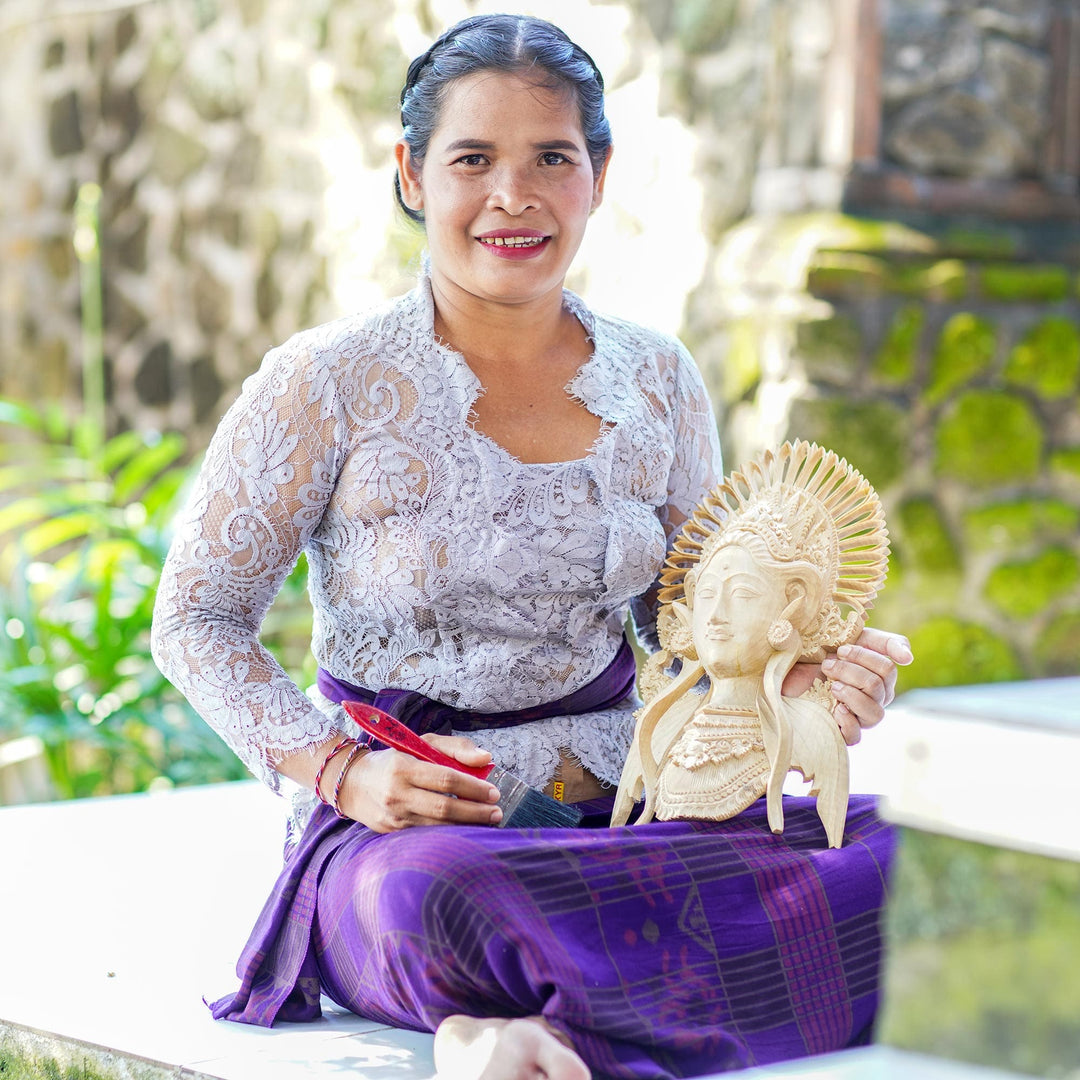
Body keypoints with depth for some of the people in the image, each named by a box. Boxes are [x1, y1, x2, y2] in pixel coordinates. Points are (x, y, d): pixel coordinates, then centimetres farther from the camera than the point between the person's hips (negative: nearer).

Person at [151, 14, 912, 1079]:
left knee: (885, 856, -24)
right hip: (404, 822, -5)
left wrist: (796, 683, -6)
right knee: (449, 895, -43)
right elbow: (197, 617, 0)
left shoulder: (656, 383, 7)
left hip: (622, 797, 5)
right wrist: (343, 772, -15)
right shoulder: (329, 383, -5)